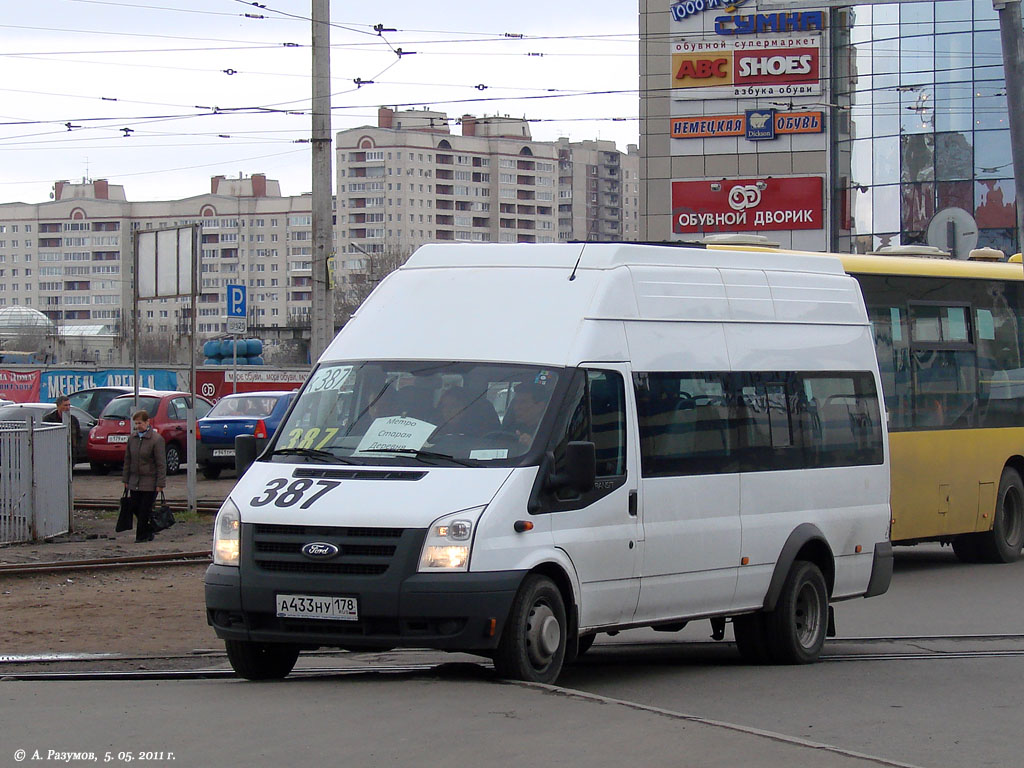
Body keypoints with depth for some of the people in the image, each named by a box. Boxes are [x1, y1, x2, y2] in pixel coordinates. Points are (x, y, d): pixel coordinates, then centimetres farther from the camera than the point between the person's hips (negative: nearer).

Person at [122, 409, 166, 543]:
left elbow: (161, 463, -11)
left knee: (145, 510, -2)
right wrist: (126, 480, 13)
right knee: (134, 506, 7)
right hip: (135, 480, 6)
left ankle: (143, 535, 7)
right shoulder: (132, 438, 8)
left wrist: (160, 483, -13)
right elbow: (128, 460, 15)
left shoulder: (156, 439, -11)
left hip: (150, 482, -6)